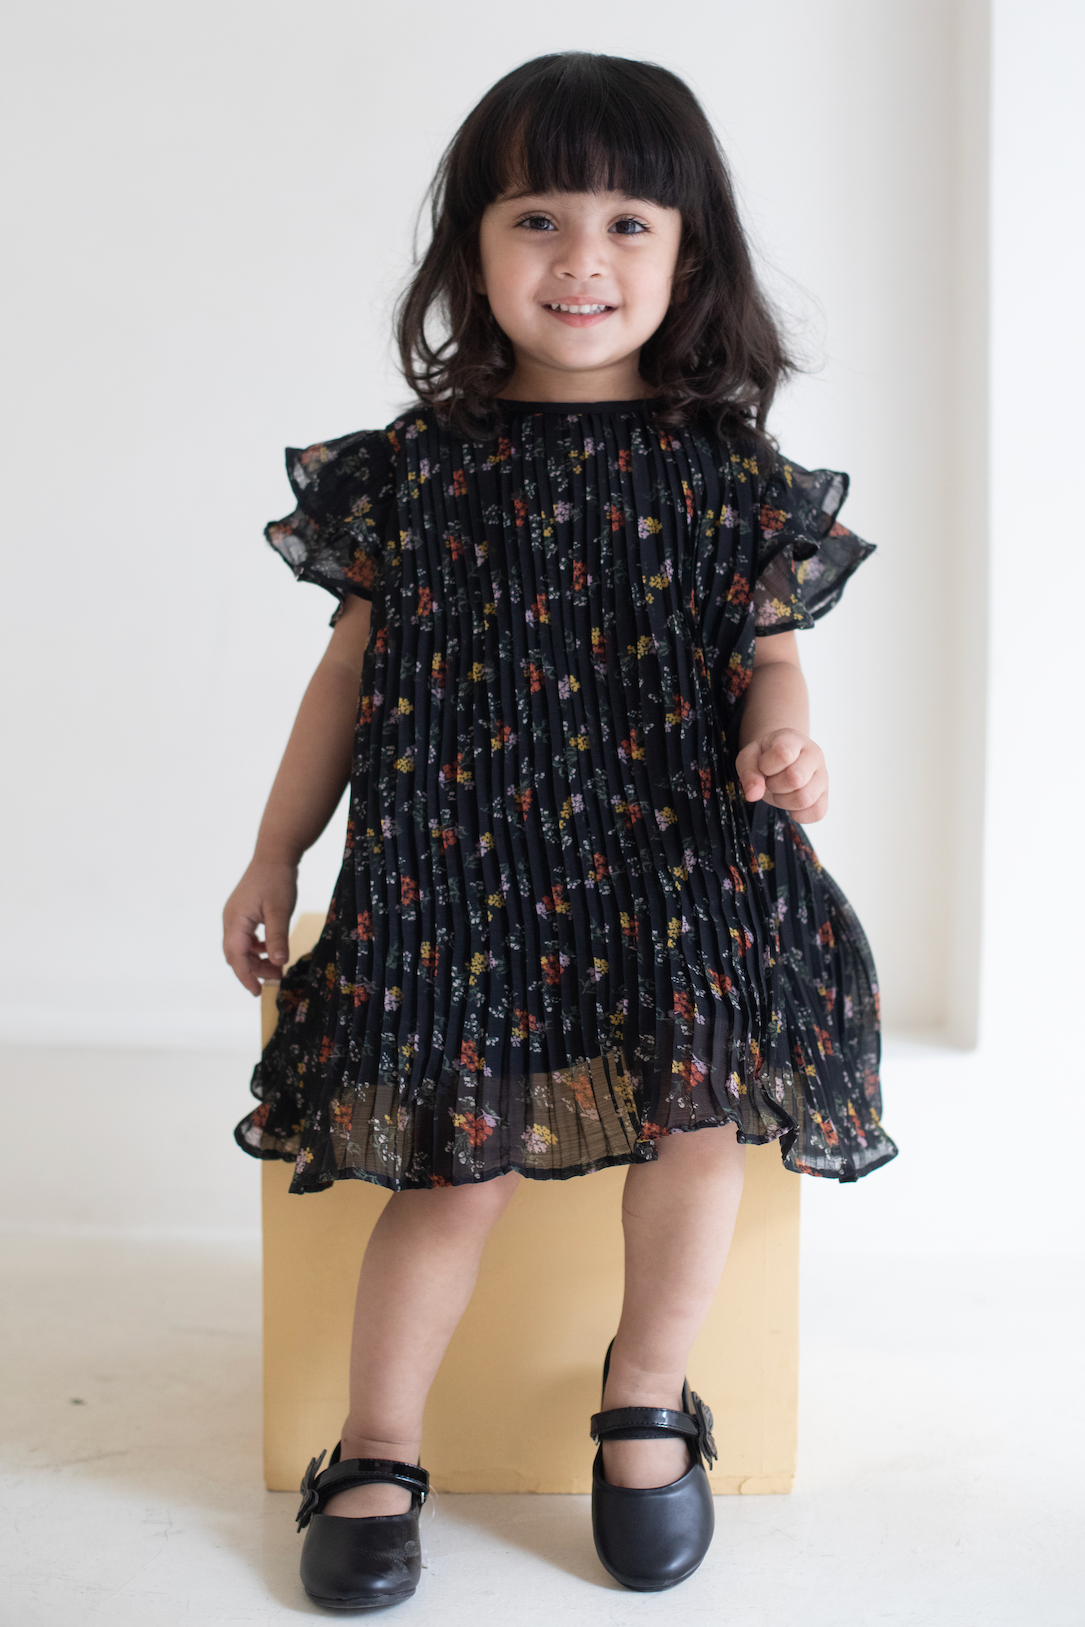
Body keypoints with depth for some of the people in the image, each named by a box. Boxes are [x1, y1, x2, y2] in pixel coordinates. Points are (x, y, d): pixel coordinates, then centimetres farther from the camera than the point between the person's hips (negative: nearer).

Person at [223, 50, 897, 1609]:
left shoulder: (728, 474, 6)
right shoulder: (416, 468, 7)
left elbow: (765, 655, 9)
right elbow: (352, 668, 12)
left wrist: (782, 738, -16)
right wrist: (273, 857, 13)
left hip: (675, 859, 1)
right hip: (457, 864, 0)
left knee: (702, 1098, -19)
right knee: (467, 1145, -10)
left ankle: (646, 1397, 8)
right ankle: (377, 1452, 12)